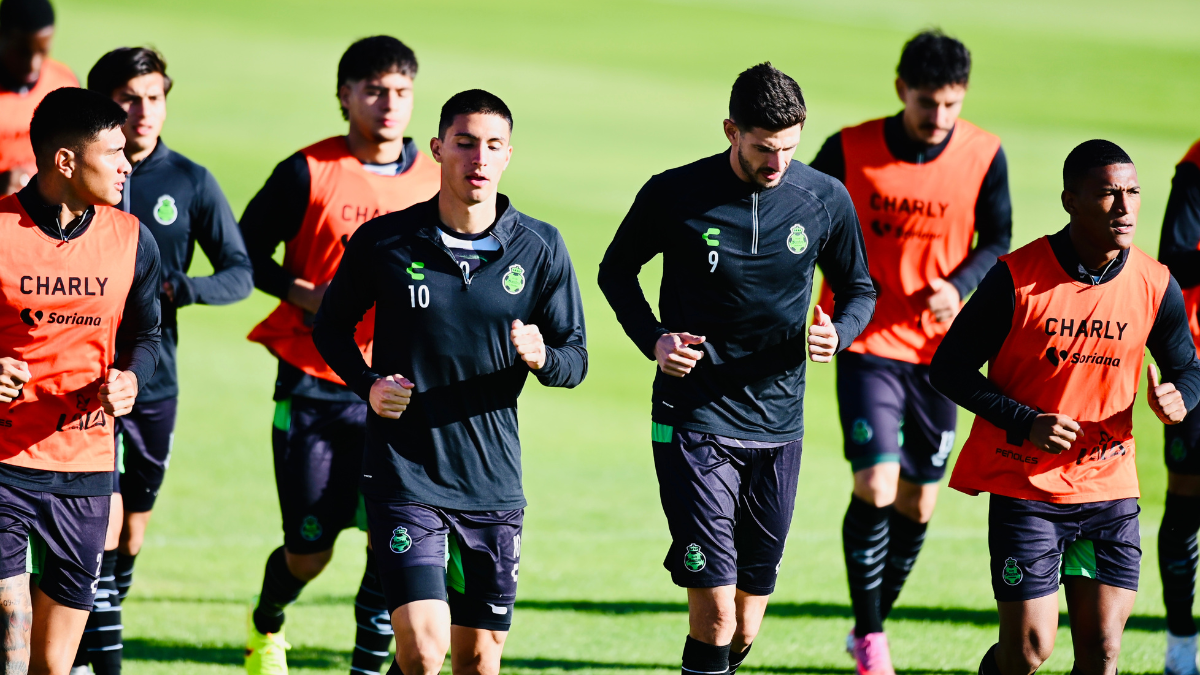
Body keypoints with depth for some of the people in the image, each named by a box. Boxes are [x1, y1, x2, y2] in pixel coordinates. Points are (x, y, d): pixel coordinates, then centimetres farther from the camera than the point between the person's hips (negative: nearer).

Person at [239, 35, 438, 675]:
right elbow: (246, 251, 1)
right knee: (308, 551, 4)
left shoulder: (435, 181, 5)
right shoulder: (308, 173, -5)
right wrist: (306, 295, -13)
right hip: (313, 387, -2)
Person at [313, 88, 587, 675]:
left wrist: (541, 358, -17)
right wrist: (367, 384, -7)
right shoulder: (383, 242, -3)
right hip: (404, 474, -3)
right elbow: (332, 327, 11)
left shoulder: (540, 249, 1)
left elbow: (575, 357, 6)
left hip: (493, 481, 3)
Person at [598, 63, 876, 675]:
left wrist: (838, 333, -9)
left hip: (778, 426, 3)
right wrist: (652, 339, -9)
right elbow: (616, 271, 9)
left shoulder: (826, 200, 0)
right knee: (714, 613, -14)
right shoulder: (674, 195, -7)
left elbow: (859, 290, 14)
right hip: (693, 423, -3)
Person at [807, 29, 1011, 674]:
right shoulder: (850, 150, -11)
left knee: (917, 502, 9)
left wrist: (958, 287, -16)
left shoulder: (984, 155, -7)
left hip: (938, 347, 3)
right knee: (876, 487, -16)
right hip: (867, 341, -3)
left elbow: (997, 241, 2)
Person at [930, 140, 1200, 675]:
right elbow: (948, 368, -6)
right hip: (1025, 486, -3)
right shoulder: (1017, 278, -12)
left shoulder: (1156, 286, -2)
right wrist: (1025, 423, -18)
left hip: (1109, 487, 3)